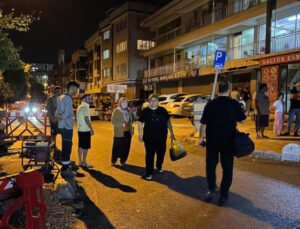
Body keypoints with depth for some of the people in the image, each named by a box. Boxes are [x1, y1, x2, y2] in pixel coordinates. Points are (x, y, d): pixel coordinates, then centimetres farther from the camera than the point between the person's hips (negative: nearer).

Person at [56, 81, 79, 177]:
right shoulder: (67, 98, -17)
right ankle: (65, 169, 4)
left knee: (66, 147, 17)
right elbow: (68, 113, -25)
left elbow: (58, 110, 15)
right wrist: (61, 117, -11)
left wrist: (58, 115, -4)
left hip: (64, 126, 10)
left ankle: (65, 167, 27)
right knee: (67, 148, -4)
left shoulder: (62, 97, 15)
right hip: (67, 127, -10)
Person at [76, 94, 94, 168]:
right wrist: (91, 129, -15)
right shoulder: (85, 107, -14)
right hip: (85, 130, -9)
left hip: (80, 129, 9)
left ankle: (80, 162, 18)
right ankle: (84, 163, 3)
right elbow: (86, 119, -19)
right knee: (85, 147, -3)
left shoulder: (79, 107, 15)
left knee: (80, 146, 11)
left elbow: (77, 118, 19)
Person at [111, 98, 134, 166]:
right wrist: (121, 124, -19)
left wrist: (130, 124, 11)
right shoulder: (116, 111, -5)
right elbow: (113, 120, -10)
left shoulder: (129, 111, 11)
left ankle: (123, 160, 22)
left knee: (126, 147, 7)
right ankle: (113, 161, 18)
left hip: (128, 132, 5)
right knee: (117, 147, 2)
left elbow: (132, 119, 27)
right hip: (119, 133, -5)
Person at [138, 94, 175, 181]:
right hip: (149, 137, -2)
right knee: (149, 155, 0)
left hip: (161, 137, 2)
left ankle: (159, 166, 42)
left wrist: (171, 132, 8)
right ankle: (149, 173, 9)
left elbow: (168, 121, 10)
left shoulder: (163, 110, 3)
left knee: (161, 153, 14)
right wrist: (140, 134, 1)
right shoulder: (145, 111, 0)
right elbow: (140, 123, 5)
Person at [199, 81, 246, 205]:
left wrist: (201, 138, 4)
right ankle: (224, 195, 15)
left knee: (210, 165, 18)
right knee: (227, 167, 11)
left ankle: (211, 189, 16)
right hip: (229, 141, 0)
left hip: (212, 140, 0)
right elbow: (243, 120, 1)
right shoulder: (234, 104, -8)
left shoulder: (210, 104, -8)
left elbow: (203, 123, -6)